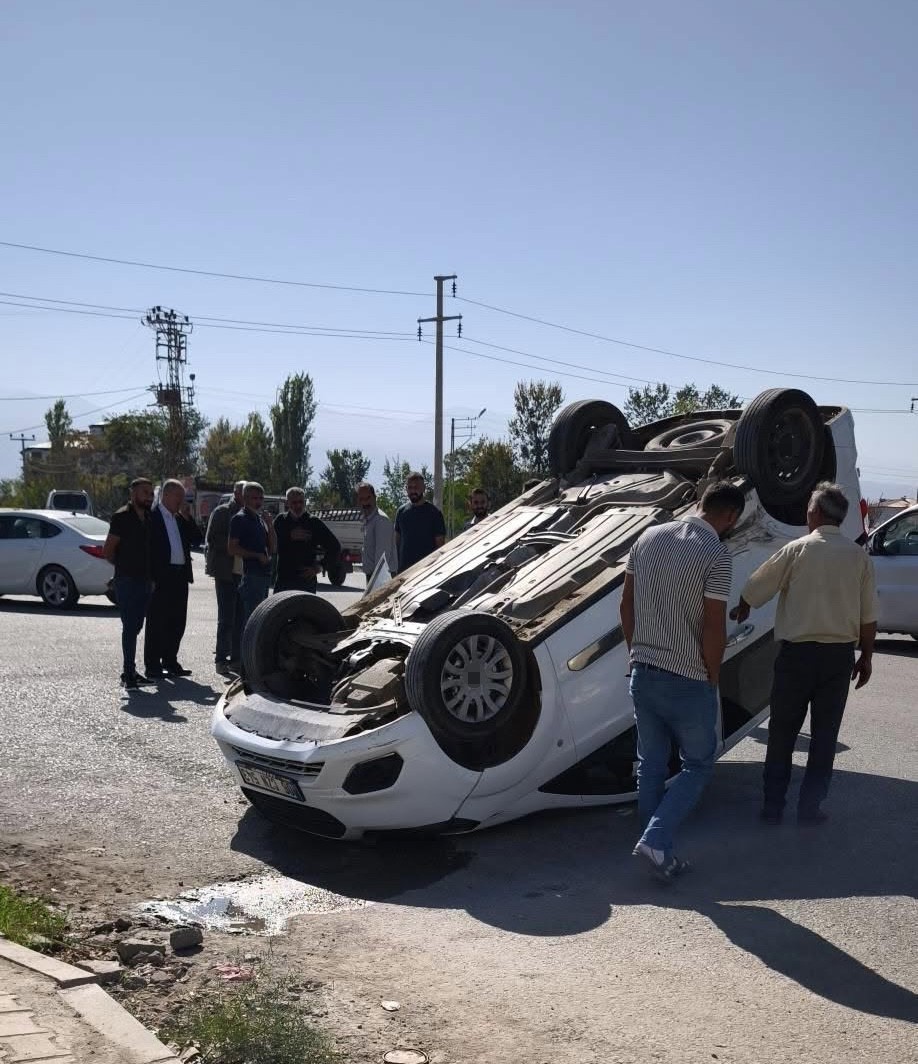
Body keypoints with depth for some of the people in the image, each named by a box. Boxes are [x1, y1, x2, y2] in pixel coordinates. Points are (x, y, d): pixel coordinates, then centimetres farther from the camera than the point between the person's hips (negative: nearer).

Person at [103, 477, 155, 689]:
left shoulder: (148, 518, 14)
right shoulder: (122, 517, -8)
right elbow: (108, 551, -8)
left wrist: (151, 576, 15)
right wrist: (124, 566, 1)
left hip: (144, 581, 7)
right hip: (126, 580, -7)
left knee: (135, 626, 12)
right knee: (130, 627, -9)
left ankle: (129, 671, 20)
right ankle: (128, 673, -6)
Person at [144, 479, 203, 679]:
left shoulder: (180, 519, 17)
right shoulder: (152, 516, -6)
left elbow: (197, 539, 12)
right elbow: (148, 547, -11)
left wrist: (186, 517, 2)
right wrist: (152, 577, -17)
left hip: (180, 576, 7)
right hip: (161, 577, -7)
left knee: (177, 622, 11)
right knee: (157, 622, -1)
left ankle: (170, 662, 21)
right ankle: (153, 666, 4)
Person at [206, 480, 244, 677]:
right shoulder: (222, 512, -1)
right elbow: (211, 539, -7)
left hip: (244, 573, 5)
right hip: (226, 573, -5)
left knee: (241, 618, 7)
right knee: (226, 618, -5)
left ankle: (236, 659, 13)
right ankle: (221, 659, 1)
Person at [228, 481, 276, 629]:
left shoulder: (261, 519, 18)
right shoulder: (239, 519, -6)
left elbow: (272, 549, 15)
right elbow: (232, 549, -13)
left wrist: (270, 526, 3)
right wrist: (258, 555, -14)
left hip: (265, 574, 9)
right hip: (250, 574, -9)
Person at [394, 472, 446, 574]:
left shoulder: (434, 513, -3)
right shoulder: (401, 511, 10)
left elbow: (440, 544, -3)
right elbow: (397, 540, 15)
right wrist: (397, 564, 9)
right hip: (404, 568, 4)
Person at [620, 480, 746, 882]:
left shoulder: (649, 538, 4)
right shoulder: (716, 556, -15)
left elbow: (626, 603, 9)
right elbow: (714, 629, -17)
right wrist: (712, 679, -3)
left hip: (642, 673, 6)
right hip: (688, 682, -6)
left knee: (651, 766, 15)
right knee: (697, 765, 12)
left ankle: (659, 854, 21)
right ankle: (655, 840, -2)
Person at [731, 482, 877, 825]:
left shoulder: (797, 550, -6)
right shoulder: (859, 556, 0)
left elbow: (753, 590, 2)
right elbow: (868, 616, 2)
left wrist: (741, 611, 23)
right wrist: (866, 656, 14)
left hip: (797, 652, -2)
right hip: (839, 654, 2)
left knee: (782, 732, 10)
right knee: (824, 733, 11)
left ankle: (773, 806, 14)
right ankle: (810, 806, 13)